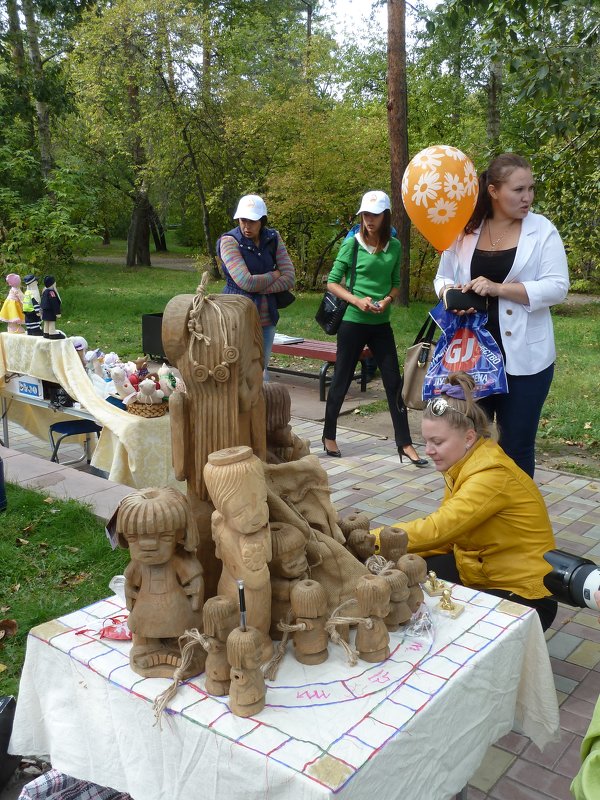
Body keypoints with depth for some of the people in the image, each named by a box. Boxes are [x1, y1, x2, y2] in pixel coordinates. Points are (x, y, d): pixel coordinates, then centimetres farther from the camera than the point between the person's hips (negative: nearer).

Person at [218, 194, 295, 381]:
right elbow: (246, 281, -19)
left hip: (266, 318, 5)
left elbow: (289, 279, -2)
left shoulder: (273, 239, 4)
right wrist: (275, 274, -4)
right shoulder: (229, 241, -9)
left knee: (261, 373, 11)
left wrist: (258, 287, -12)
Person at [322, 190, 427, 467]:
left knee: (394, 382, 3)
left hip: (381, 325, 4)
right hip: (353, 323, -3)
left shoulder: (394, 246, 4)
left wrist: (387, 300, -8)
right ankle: (329, 436, 24)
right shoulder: (352, 243, -7)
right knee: (341, 380, 7)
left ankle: (405, 444, 11)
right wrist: (357, 301, -19)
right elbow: (332, 282, -5)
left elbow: (396, 283, 13)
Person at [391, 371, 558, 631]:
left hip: (521, 593, -8)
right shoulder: (463, 465, 1)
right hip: (475, 569, 8)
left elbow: (437, 529, -36)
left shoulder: (492, 475, -28)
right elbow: (445, 530, 2)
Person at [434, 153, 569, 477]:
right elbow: (443, 277, 11)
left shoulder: (542, 230, -4)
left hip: (524, 357, -2)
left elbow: (557, 287, -12)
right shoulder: (465, 229, 2)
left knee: (517, 445, 8)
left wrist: (499, 288, -22)